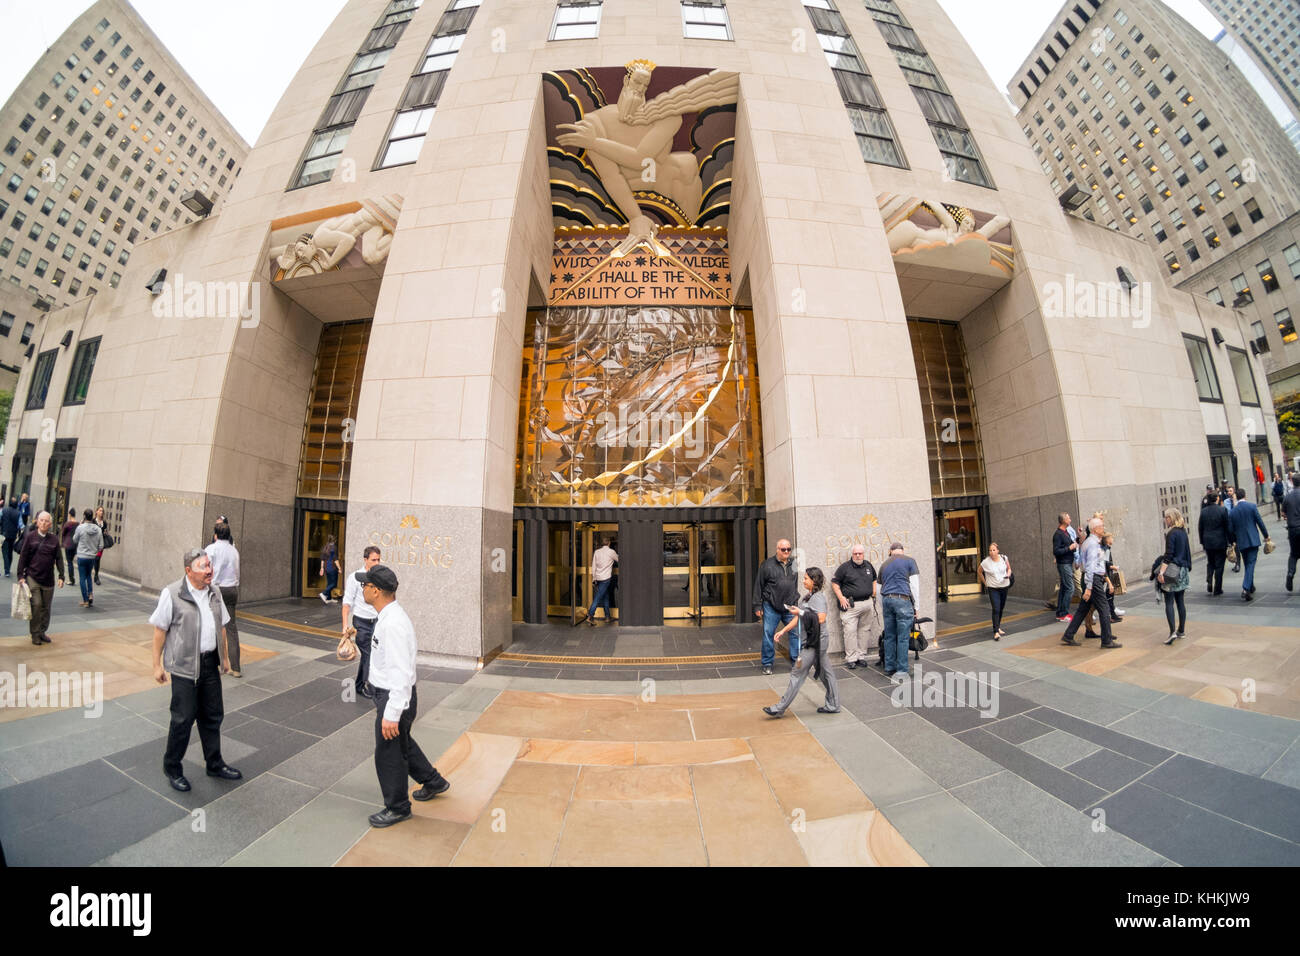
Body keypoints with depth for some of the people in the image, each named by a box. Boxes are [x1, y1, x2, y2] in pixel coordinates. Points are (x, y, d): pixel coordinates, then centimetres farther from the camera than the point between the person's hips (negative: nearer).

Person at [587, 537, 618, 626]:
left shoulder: (597, 552, 7)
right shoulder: (611, 552, -5)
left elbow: (593, 566, 7)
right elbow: (618, 560, 11)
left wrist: (594, 578, 14)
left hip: (598, 577, 5)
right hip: (606, 578, -5)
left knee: (606, 596, 15)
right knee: (598, 597, -7)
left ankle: (608, 617, 20)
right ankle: (590, 616, -12)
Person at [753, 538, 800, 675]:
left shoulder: (794, 565, 9)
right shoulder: (767, 565, -3)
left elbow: (798, 585, 18)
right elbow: (758, 586, -2)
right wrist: (757, 606, -3)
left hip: (790, 607, 3)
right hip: (771, 607, -3)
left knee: (796, 632, 3)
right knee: (768, 634, 2)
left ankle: (796, 660, 22)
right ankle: (767, 663, 17)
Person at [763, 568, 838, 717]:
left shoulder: (818, 596, -14)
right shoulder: (808, 597, 14)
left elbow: (821, 618, -25)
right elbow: (797, 619, 16)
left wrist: (801, 612, -21)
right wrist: (782, 631, 10)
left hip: (815, 642, -9)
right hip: (812, 641, 9)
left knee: (797, 674, -4)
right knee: (825, 673, 16)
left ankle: (780, 708, 2)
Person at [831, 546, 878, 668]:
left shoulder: (869, 565, 11)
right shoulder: (845, 567, -5)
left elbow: (874, 580, 26)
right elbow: (834, 582, -1)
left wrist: (874, 596, 14)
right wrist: (841, 598, -9)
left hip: (867, 603, 5)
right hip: (851, 605, -4)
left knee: (864, 631, 8)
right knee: (850, 631, -6)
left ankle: (861, 657, 19)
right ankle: (851, 659, 2)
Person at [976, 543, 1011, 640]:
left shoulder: (1004, 558, -4)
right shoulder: (985, 562, -12)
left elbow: (1009, 568, 12)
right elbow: (979, 571, 4)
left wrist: (1008, 574, -9)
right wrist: (985, 583, 2)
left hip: (1004, 586, 4)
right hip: (993, 588, -4)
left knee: (1001, 609, 15)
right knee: (996, 609, -12)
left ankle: (998, 627, 34)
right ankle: (996, 632, -12)